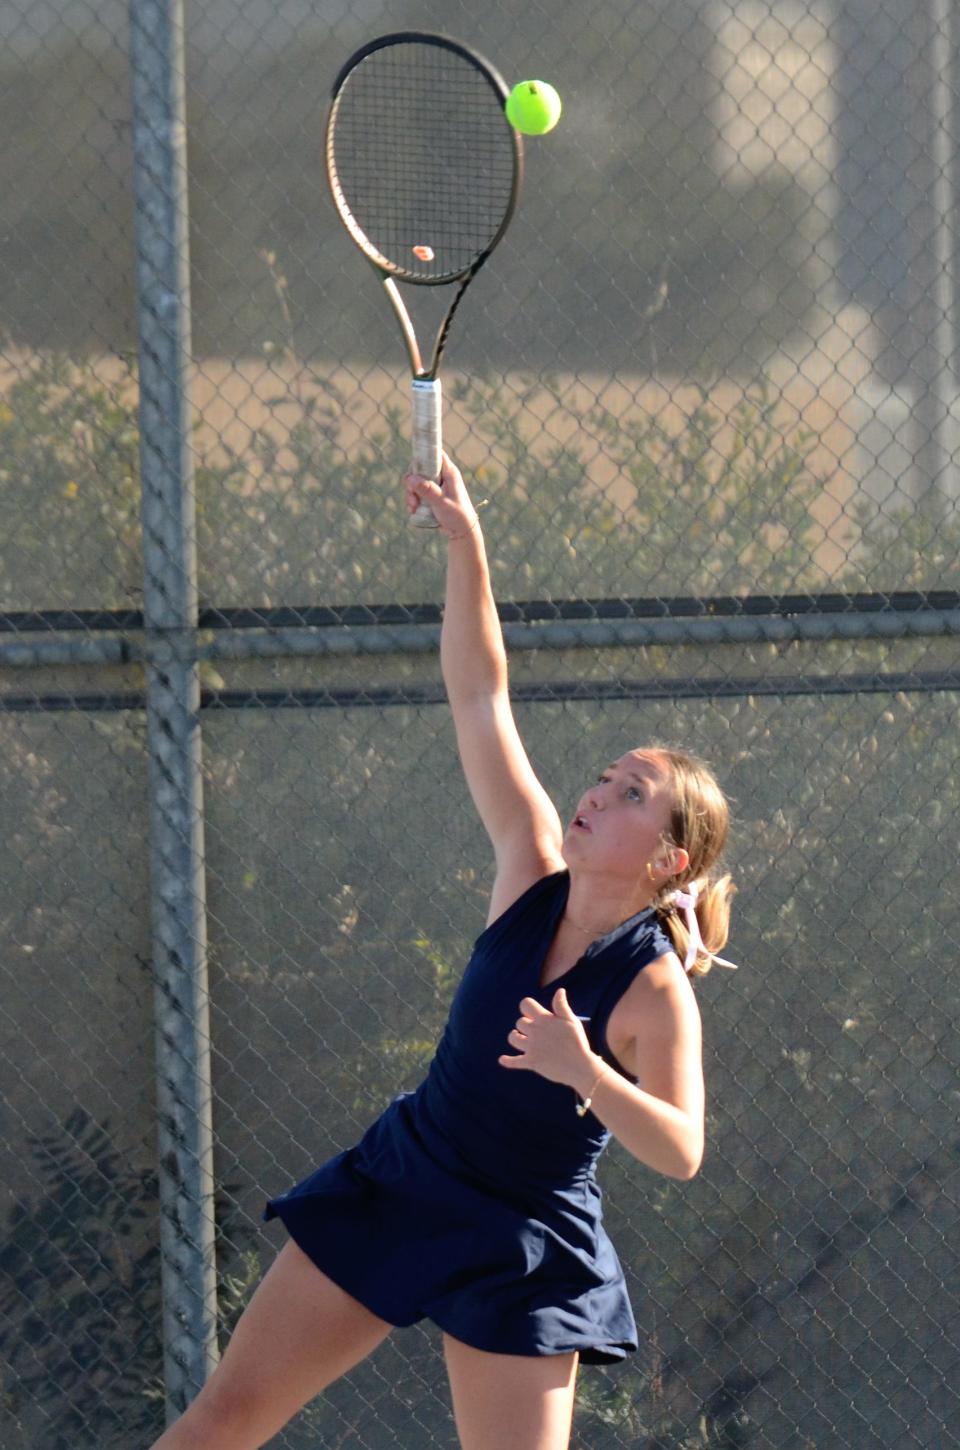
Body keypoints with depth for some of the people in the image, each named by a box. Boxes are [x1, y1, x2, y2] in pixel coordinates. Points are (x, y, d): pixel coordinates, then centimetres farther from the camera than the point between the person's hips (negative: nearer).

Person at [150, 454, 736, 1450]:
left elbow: (679, 1151, -21)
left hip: (522, 1251, -5)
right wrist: (464, 543, -13)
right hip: (396, 1181, 5)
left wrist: (585, 1075, -36)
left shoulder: (654, 988, -17)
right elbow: (479, 697, -5)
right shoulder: (534, 875, -5)